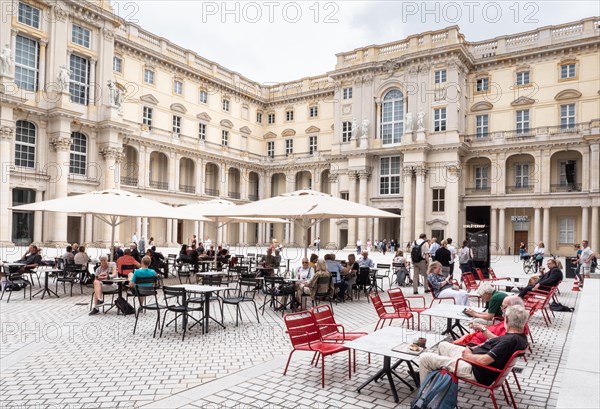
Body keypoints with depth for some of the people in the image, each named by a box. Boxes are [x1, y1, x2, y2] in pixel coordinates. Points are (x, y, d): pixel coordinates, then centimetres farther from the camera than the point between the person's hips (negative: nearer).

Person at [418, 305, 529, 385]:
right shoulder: (521, 337, -1)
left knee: (424, 358, -7)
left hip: (475, 371, -11)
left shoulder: (511, 340, -31)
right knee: (443, 345, 29)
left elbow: (484, 360, -31)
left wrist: (468, 355, -13)